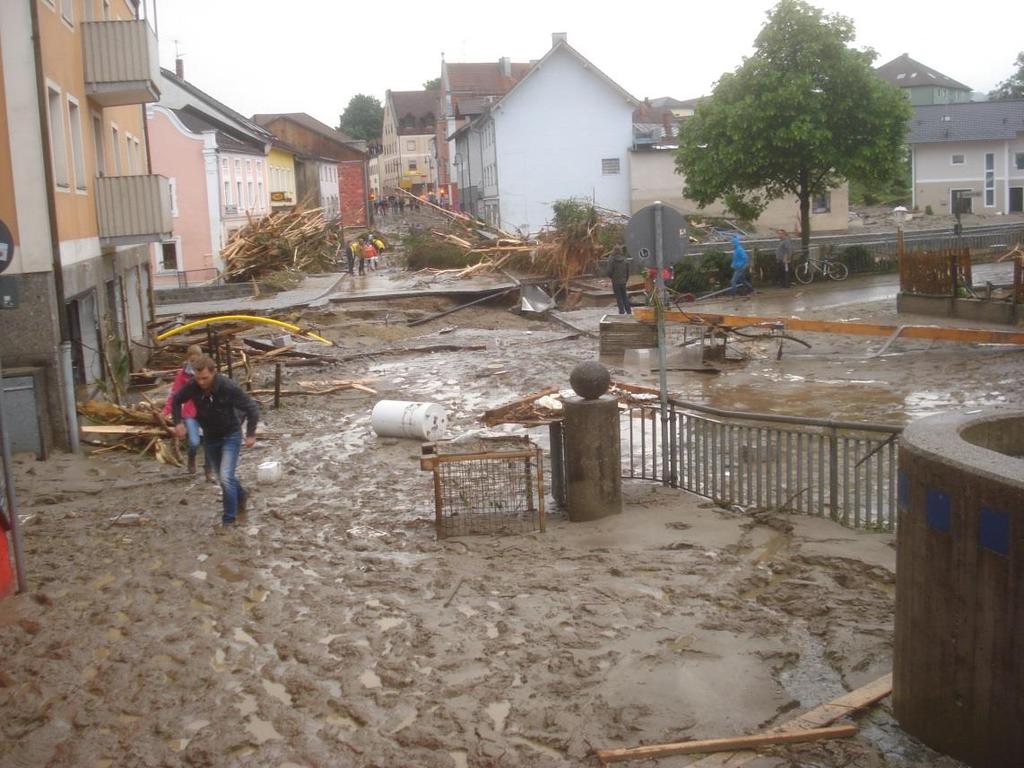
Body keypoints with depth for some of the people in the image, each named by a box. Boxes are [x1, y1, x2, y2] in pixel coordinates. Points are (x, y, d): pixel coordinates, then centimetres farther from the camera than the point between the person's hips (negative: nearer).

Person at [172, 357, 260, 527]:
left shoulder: (229, 388, -28)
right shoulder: (192, 387, -17)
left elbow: (252, 408, -18)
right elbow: (176, 401, 4)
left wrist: (251, 434, -17)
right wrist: (178, 422, -9)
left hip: (230, 436, -5)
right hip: (210, 437, 5)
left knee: (226, 476, -16)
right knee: (222, 476, 18)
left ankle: (229, 520, -2)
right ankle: (241, 495, 47)